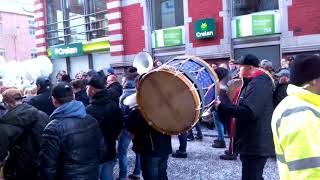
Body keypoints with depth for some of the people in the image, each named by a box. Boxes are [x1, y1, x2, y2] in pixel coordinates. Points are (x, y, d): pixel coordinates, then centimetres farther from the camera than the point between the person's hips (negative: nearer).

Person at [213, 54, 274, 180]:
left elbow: (248, 112, -31)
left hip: (255, 145, -11)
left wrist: (221, 107, -24)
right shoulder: (254, 83, 14)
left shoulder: (258, 84, -20)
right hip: (255, 144, 11)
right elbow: (243, 107, 18)